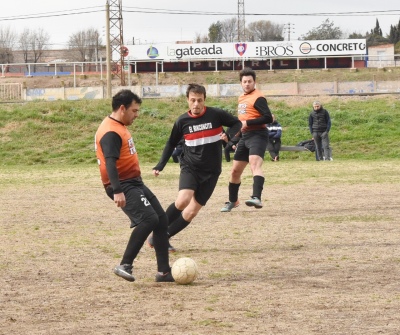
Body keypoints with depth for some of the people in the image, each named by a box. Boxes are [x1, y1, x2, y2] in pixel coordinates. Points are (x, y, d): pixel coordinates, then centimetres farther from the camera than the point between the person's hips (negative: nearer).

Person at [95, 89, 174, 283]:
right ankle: (124, 265, -19)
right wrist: (117, 191, -37)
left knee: (162, 220, 8)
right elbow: (110, 162, -28)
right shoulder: (111, 132, -18)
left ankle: (164, 271, 10)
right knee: (148, 219, -24)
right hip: (123, 186, -11)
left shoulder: (119, 127, 16)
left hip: (135, 183, 11)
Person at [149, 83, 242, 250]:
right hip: (190, 168, -1)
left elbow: (237, 123, 6)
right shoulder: (182, 121, -2)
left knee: (191, 212, -2)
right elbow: (171, 144, 11)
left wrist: (228, 135, -16)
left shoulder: (216, 115, -6)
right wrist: (160, 166, 5)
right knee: (182, 201, -26)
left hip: (211, 172, 1)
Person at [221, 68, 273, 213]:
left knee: (255, 163, -31)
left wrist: (247, 123, -21)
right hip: (244, 137, 9)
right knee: (235, 170, 14)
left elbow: (268, 118, -19)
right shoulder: (242, 98, 18)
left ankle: (257, 198, -48)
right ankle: (232, 201, 34)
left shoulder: (258, 98, -9)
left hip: (257, 135, -9)